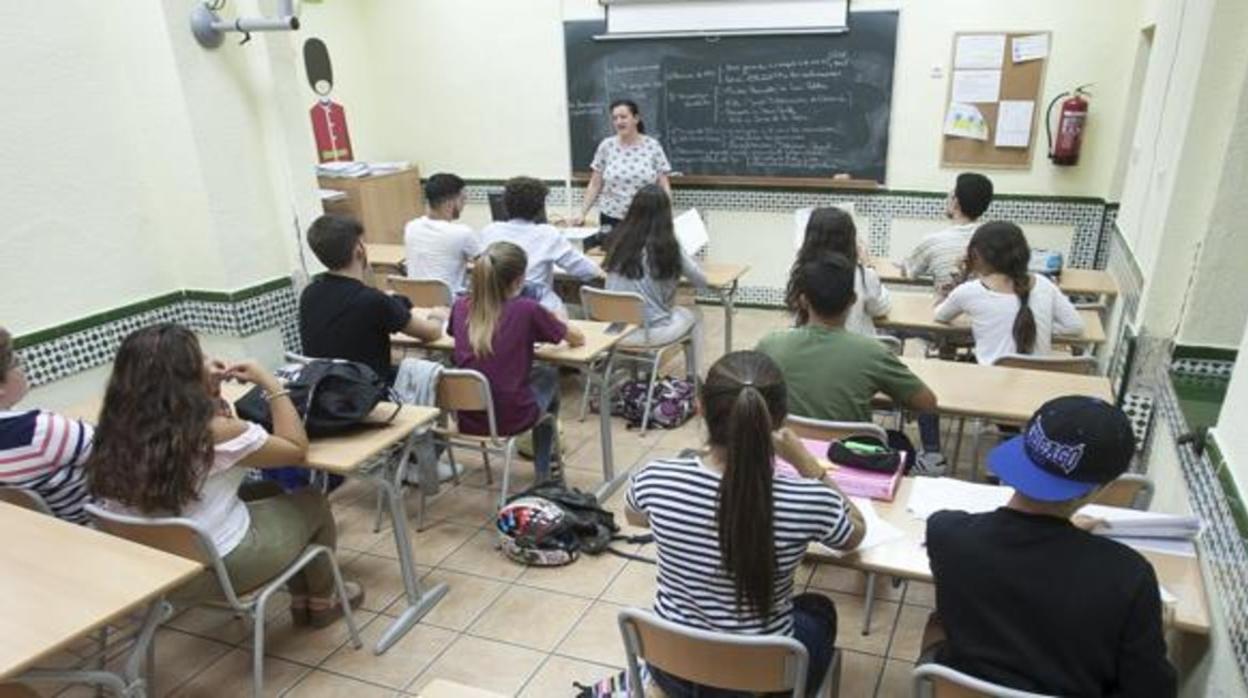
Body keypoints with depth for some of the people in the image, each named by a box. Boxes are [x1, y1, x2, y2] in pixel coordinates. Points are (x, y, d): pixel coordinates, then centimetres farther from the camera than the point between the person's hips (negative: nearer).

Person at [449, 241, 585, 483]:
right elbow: (577, 339, 0)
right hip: (510, 418, -4)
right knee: (548, 375, 28)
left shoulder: (461, 306, -3)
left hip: (465, 417, 4)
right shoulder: (527, 309, -15)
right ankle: (544, 472, 40)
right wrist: (549, 321, 22)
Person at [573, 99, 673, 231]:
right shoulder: (606, 146, 1)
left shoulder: (653, 147, -2)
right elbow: (595, 185, 4)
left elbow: (664, 186, 0)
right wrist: (582, 213, -3)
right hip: (611, 218, 1)